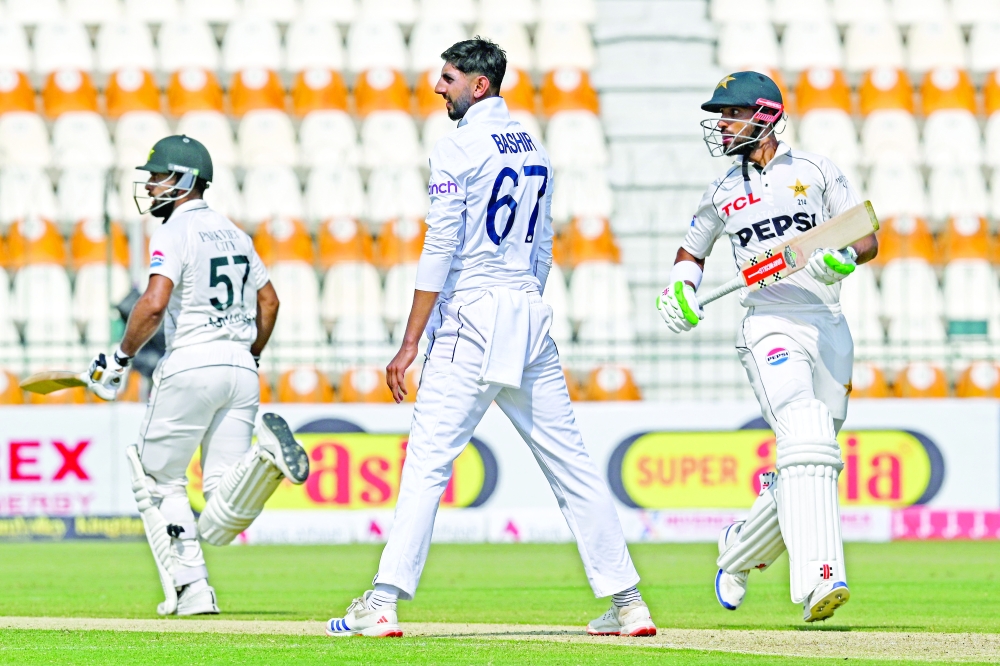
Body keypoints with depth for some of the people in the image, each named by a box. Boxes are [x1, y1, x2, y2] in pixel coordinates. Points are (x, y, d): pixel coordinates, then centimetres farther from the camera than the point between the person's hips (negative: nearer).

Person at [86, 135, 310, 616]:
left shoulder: (174, 232, -5)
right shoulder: (232, 233, 18)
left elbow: (154, 304, -19)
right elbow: (269, 302, 24)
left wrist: (121, 357, -7)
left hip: (191, 365, -6)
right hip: (240, 369, 6)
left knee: (158, 481, 13)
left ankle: (190, 588, 2)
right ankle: (266, 457, -27)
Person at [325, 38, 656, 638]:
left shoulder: (460, 147, -8)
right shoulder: (534, 148, 15)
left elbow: (441, 250, -14)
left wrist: (411, 342, -13)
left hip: (472, 318, -7)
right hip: (532, 315, 7)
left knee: (428, 459, -9)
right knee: (569, 460, 9)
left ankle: (384, 602, -15)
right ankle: (627, 601, 9)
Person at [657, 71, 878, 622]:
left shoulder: (815, 171, 8)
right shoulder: (722, 194, 13)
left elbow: (868, 240, 7)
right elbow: (692, 250, 28)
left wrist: (843, 258, -15)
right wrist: (680, 286, 6)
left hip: (829, 327, 2)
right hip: (770, 326, -2)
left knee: (812, 464, 4)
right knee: (805, 443, -24)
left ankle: (739, 552, 27)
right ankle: (818, 578, -34)